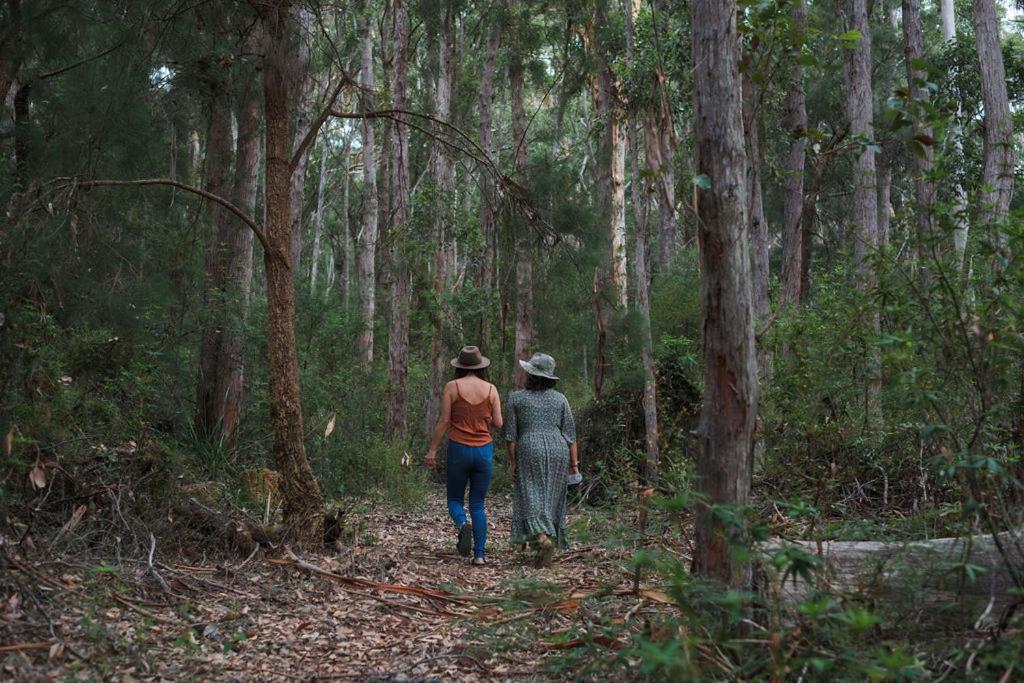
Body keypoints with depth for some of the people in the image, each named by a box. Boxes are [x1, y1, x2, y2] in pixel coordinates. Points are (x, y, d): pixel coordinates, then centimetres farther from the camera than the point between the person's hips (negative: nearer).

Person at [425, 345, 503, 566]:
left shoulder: (452, 387, -4)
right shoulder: (490, 389, 1)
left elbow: (444, 421, -6)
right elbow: (498, 424, 0)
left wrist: (432, 449, 1)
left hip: (459, 449, -2)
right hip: (484, 450, 2)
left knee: (455, 499, 14)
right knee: (478, 503, 11)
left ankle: (463, 524, -19)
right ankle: (480, 554, 3)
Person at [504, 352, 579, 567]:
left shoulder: (517, 398, 1)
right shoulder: (560, 399, 7)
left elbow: (511, 433, -1)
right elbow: (570, 433, 4)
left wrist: (513, 462, 4)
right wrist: (574, 462, 6)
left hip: (530, 452, -3)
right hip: (558, 451, 3)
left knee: (532, 499, -3)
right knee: (551, 499, 11)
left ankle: (542, 538, -26)